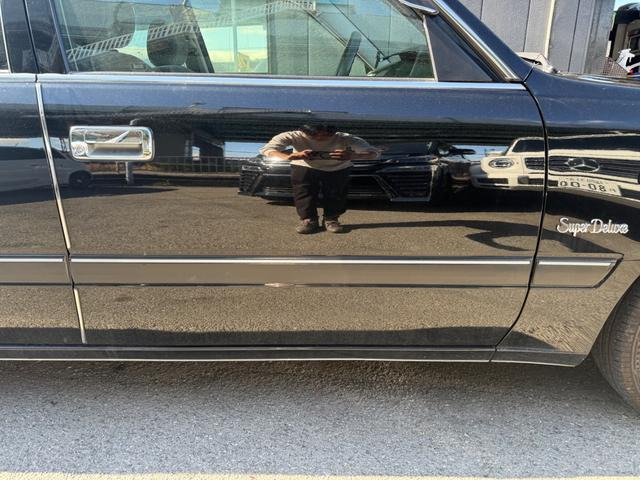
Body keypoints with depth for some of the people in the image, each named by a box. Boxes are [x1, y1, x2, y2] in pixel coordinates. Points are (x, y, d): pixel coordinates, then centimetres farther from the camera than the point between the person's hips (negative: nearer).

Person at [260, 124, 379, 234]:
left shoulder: (345, 139, -32)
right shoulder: (294, 136, -31)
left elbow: (374, 153, -38)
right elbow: (267, 149, -40)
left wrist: (351, 156, -60)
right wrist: (289, 156, -62)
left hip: (338, 169, 0)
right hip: (304, 167, 0)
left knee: (336, 195, -8)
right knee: (303, 193, -13)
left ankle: (331, 219, 12)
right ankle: (308, 220, 3)